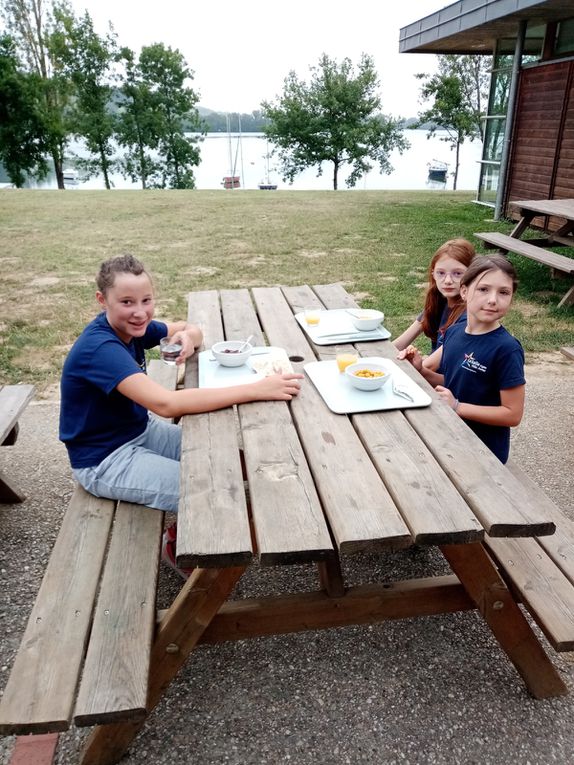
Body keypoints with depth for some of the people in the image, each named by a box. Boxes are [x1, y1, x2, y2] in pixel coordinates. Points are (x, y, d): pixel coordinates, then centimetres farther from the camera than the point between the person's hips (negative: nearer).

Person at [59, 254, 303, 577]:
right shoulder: (100, 348, -30)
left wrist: (189, 336, -18)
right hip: (105, 460, -9)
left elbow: (190, 329, 9)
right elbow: (167, 403, -42)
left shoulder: (128, 326, -4)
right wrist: (256, 389, -43)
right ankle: (178, 545, 13)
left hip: (140, 431, 9)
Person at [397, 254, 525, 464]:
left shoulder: (507, 349, -22)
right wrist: (420, 369, -9)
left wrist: (457, 406, -23)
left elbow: (512, 414, -19)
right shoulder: (454, 332, -3)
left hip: (484, 452, -6)